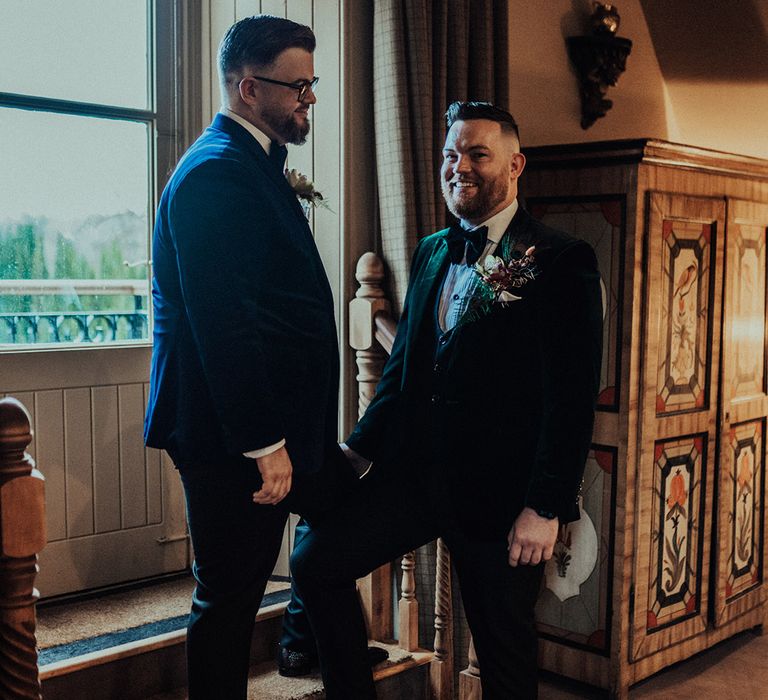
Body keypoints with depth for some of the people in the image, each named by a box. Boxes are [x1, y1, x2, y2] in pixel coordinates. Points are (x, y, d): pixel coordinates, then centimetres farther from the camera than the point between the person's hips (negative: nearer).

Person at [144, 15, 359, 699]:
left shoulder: (253, 166, 17)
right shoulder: (216, 173, -17)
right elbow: (222, 322, -24)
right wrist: (264, 444, -22)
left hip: (279, 423, 10)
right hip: (232, 437, -10)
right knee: (229, 596, 3)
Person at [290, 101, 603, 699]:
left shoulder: (563, 262, -8)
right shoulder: (431, 253, 12)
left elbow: (573, 398, -13)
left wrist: (546, 508, -16)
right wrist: (359, 446, 8)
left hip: (500, 489, -5)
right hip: (415, 472, 6)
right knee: (315, 560, -5)